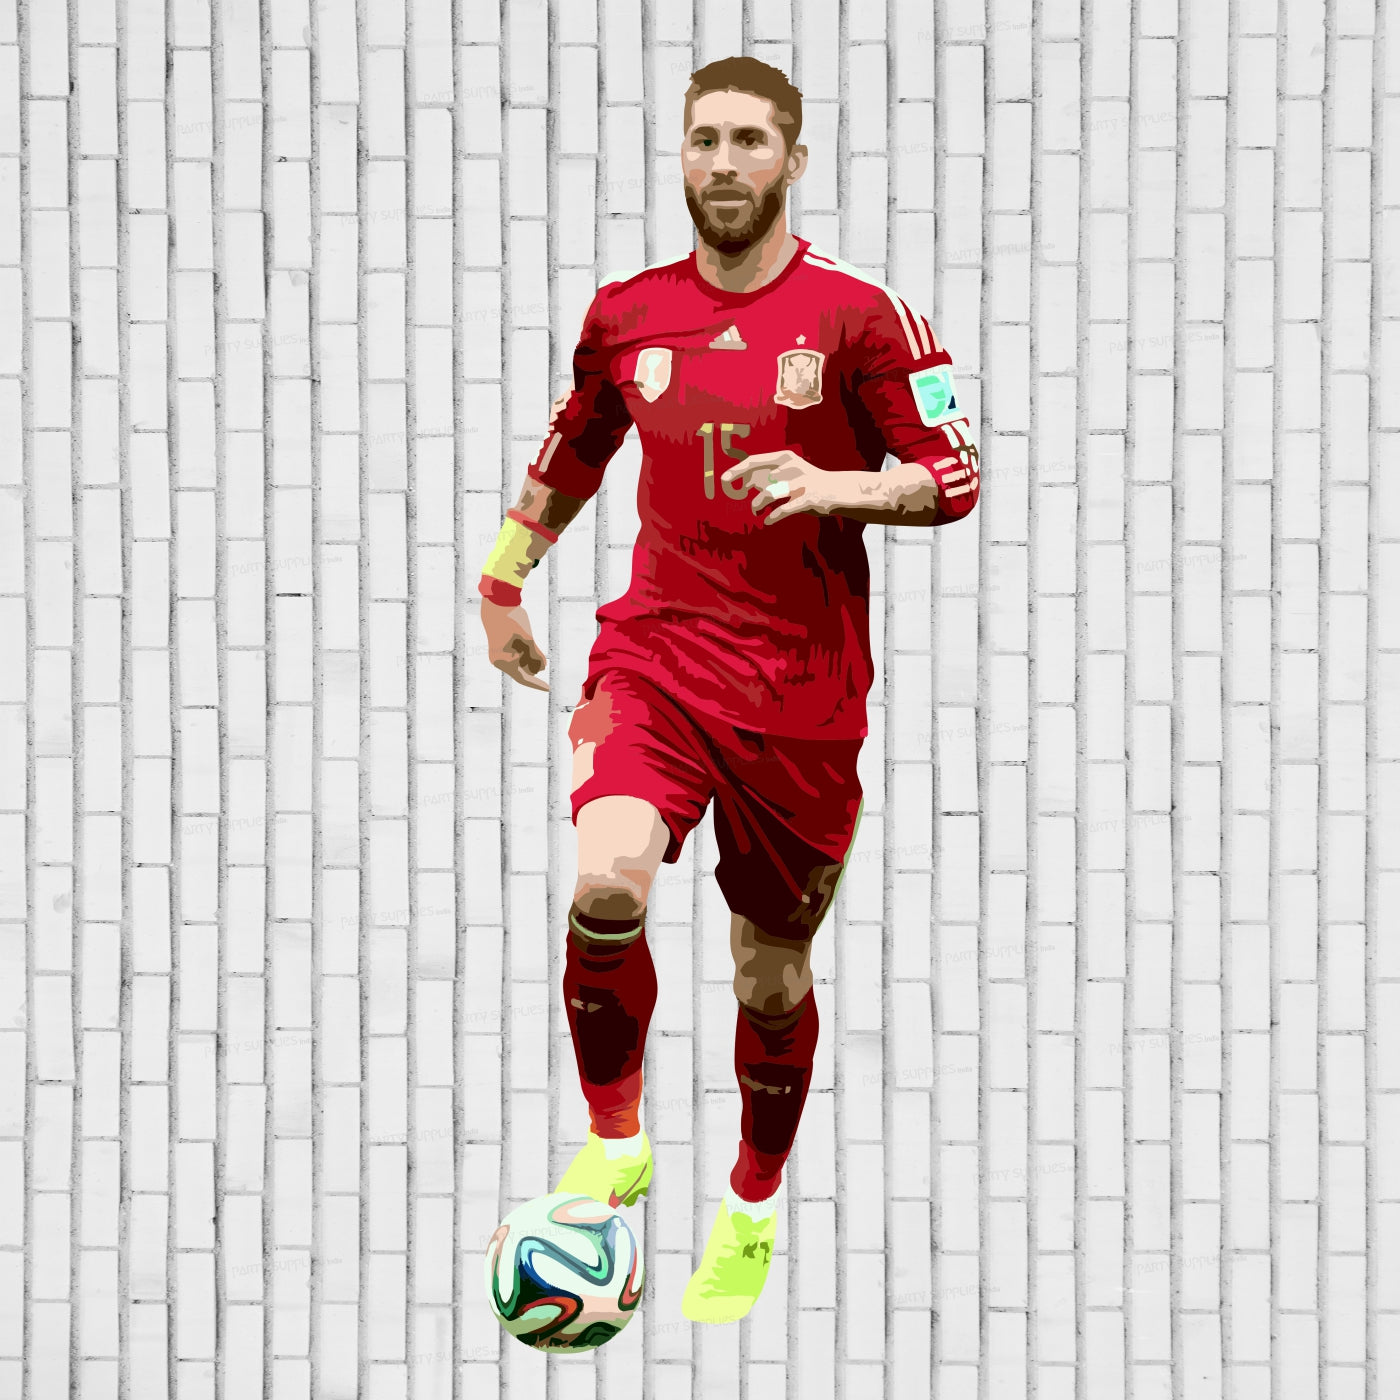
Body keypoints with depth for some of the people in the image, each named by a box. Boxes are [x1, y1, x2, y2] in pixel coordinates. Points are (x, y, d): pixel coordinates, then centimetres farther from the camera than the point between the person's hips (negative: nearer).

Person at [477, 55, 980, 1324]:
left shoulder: (857, 313, -5)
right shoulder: (628, 314, 6)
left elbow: (955, 478, -3)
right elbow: (573, 453, 24)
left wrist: (830, 485, -19)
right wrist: (504, 578, 24)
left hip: (802, 685, -1)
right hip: (656, 649, 1)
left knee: (772, 968, 10)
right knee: (608, 880, -26)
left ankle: (750, 1215, 34)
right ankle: (615, 1143, -3)